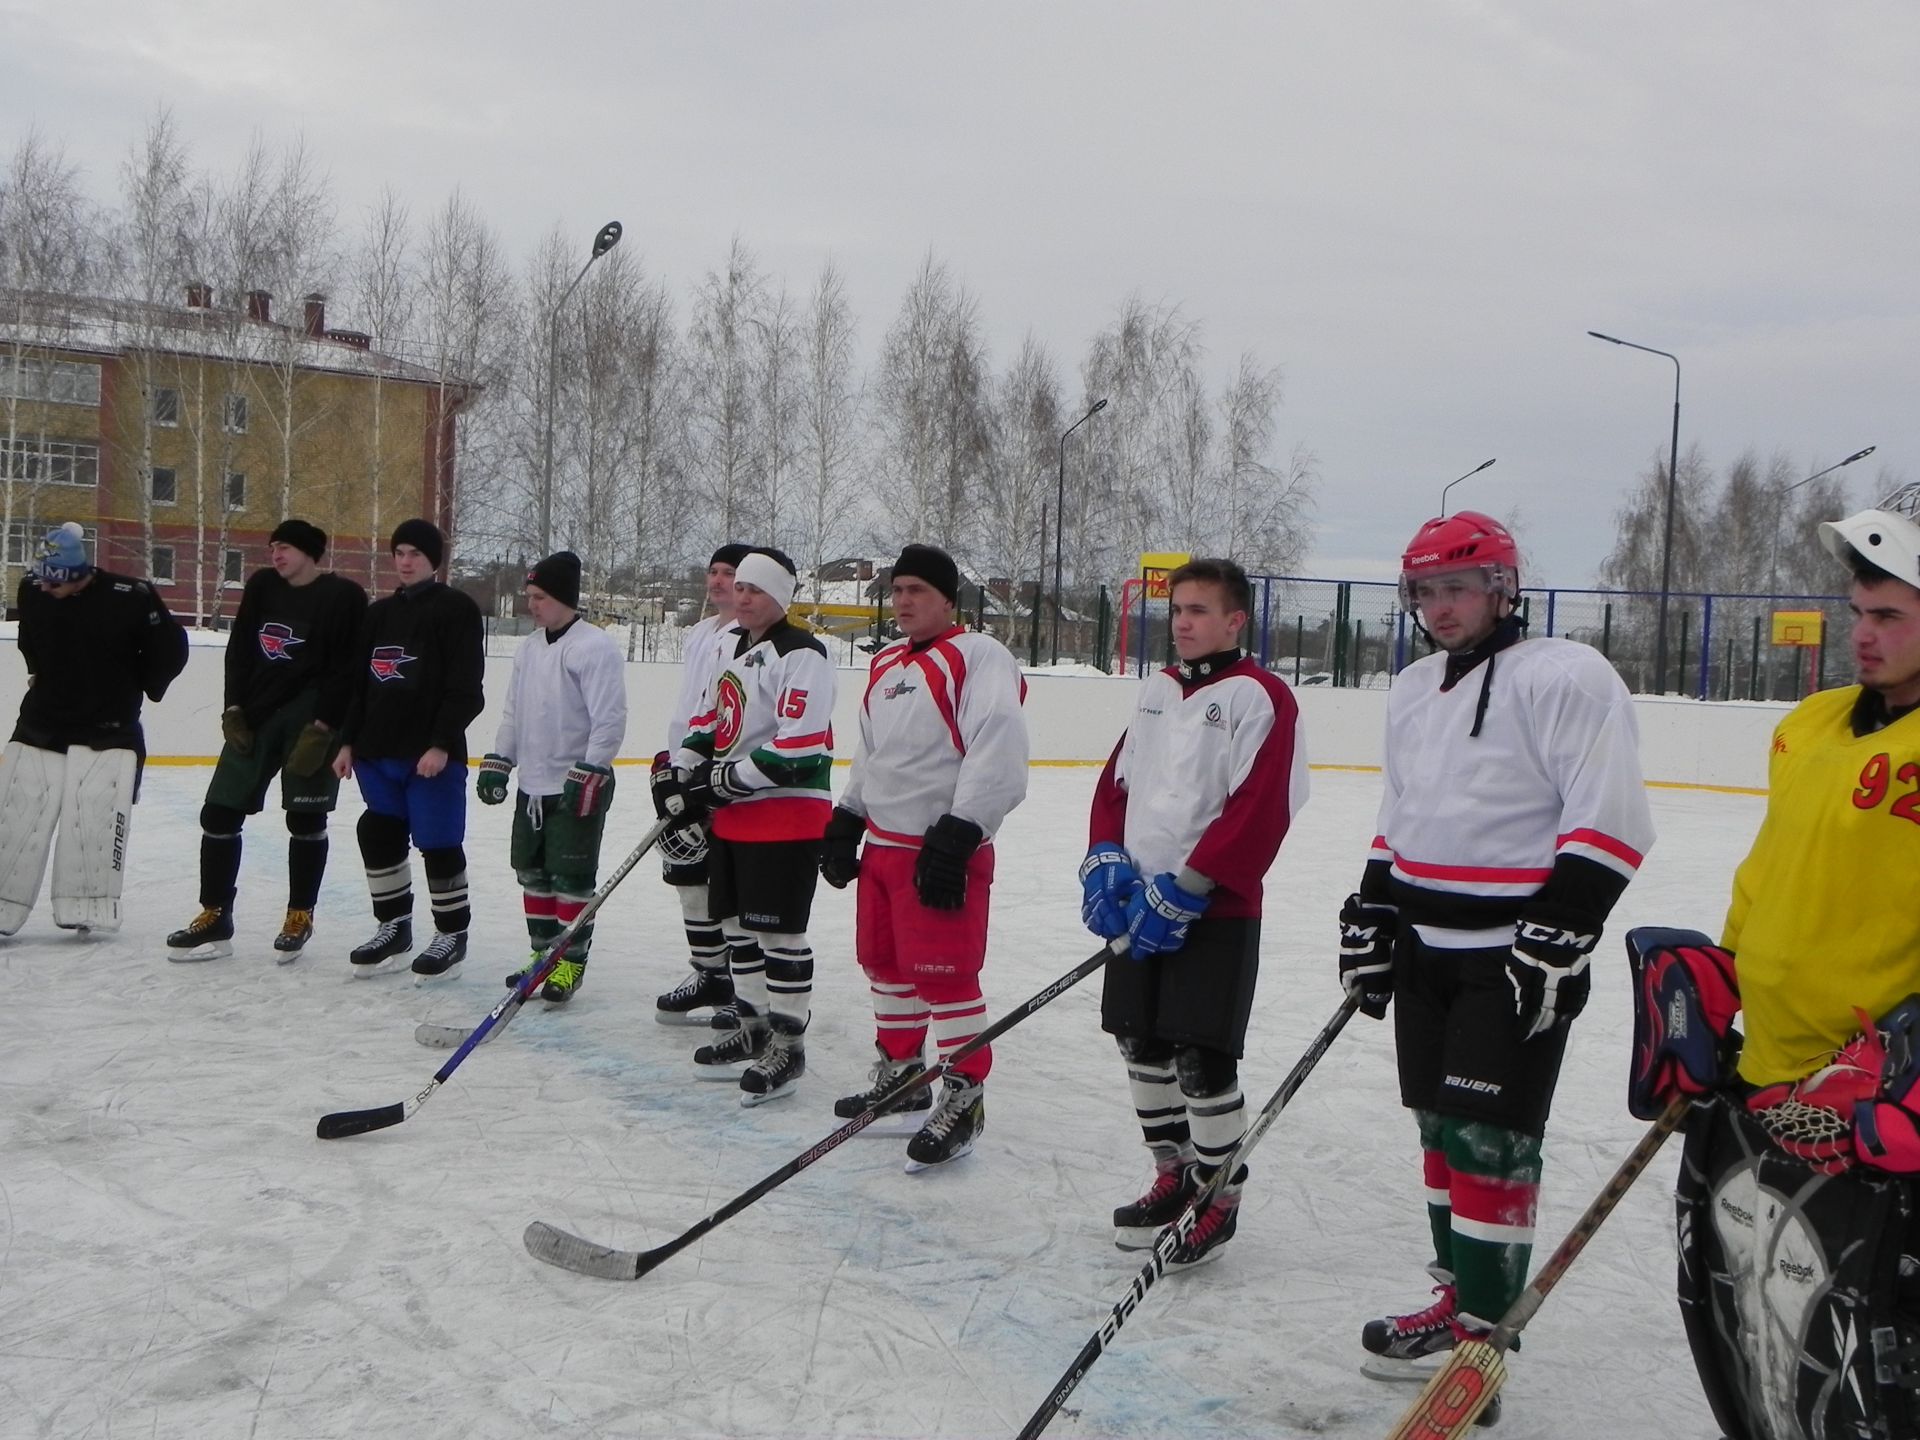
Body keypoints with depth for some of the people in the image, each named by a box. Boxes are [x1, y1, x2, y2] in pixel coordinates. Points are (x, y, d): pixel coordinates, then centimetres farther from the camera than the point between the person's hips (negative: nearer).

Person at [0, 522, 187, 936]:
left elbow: (171, 649, -6)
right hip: (42, 723, 4)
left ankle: (91, 907, 3)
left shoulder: (130, 597, -18)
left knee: (97, 817, -7)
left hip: (110, 728, -3)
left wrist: (132, 687, 1)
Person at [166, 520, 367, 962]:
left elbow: (346, 669, -13)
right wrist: (234, 710, 2)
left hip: (312, 720, -5)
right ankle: (215, 918, 12)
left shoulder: (343, 597, -9)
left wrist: (321, 728, -17)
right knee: (220, 811, 2)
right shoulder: (261, 587, 8)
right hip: (255, 714, 6)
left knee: (306, 820, 2)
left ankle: (299, 916, 18)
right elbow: (239, 650, 11)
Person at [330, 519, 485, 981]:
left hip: (433, 754, -7)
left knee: (438, 844, -2)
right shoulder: (379, 613, 15)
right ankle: (394, 926, 23)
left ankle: (452, 933, 11)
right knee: (379, 837, 9)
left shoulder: (457, 609, -6)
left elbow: (465, 687, -12)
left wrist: (441, 744, -18)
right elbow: (359, 682, 18)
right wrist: (349, 741, 12)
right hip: (378, 751, 7)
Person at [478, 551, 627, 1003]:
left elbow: (610, 719, -19)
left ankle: (571, 961, 9)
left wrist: (588, 776, -22)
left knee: (571, 877, -2)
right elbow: (513, 711, 19)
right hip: (533, 784, 8)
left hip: (577, 787, -8)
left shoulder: (595, 647, -15)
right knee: (532, 872, 15)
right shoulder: (529, 647, 11)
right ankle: (543, 951, 28)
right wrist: (497, 762, 12)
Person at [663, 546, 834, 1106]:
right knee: (737, 925, 16)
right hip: (733, 814, 10)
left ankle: (788, 1043, 6)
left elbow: (799, 747, -23)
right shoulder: (736, 650, 16)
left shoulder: (801, 655, -15)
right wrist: (683, 772, 8)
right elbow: (712, 722, 24)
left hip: (787, 814, -10)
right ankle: (754, 1028, 29)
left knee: (778, 931, -5)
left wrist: (724, 781, -18)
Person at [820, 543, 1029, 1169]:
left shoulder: (978, 658, -14)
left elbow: (998, 757, -22)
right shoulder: (886, 665, 15)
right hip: (883, 842, 9)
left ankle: (964, 1098, 5)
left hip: (941, 849, -9)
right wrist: (845, 824, 20)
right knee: (884, 960, 18)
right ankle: (900, 1071, 35)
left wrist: (955, 837, -25)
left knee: (942, 973, -7)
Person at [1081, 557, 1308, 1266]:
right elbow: (1118, 780, 16)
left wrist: (1185, 889, -20)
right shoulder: (1157, 690, 13)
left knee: (1202, 1061, -4)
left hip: (1215, 913, -7)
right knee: (1141, 1045, 13)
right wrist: (1105, 859, -1)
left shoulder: (1261, 697, -11)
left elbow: (1258, 811, -18)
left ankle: (1219, 1198, 13)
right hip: (1140, 904, 7)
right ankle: (1173, 1174, 30)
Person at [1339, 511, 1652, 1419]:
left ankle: (1484, 1327, 3)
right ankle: (1460, 1287, 28)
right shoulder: (1412, 692, 13)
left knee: (1489, 1134, -7)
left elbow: (1610, 822, -18)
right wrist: (1372, 918, 15)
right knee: (1440, 1123, 14)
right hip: (1427, 945, 8)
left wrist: (1555, 935, -22)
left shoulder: (1565, 677, -13)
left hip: (1517, 954, -8)